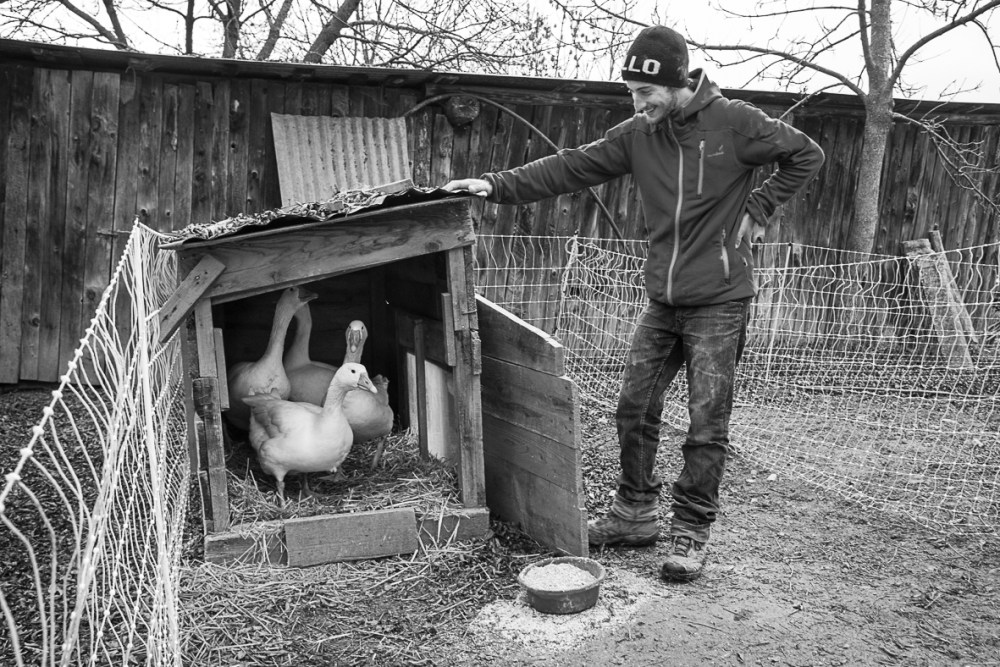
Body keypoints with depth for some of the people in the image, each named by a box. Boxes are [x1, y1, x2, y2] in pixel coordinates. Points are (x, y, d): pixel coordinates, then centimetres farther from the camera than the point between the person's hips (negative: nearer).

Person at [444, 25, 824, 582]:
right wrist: (499, 185, -10)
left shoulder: (735, 123, -10)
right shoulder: (639, 133, 3)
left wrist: (757, 209, -6)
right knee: (636, 408, 10)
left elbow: (807, 156, 1)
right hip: (663, 301, 6)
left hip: (719, 302, -5)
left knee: (707, 423, -1)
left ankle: (693, 532, 13)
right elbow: (571, 167, -1)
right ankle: (636, 514, 26)